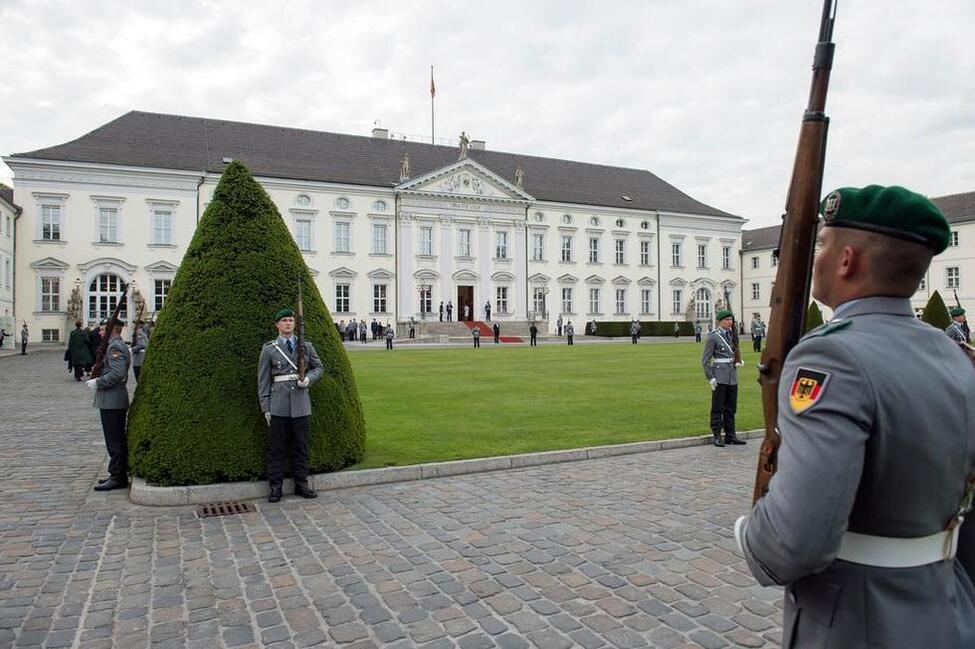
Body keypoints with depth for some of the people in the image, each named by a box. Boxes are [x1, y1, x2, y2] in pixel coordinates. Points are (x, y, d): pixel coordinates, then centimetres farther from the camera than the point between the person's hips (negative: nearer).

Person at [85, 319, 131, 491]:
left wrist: (97, 383, -16)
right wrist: (98, 380, 14)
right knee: (118, 440, 15)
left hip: (112, 402, -11)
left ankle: (117, 478, -1)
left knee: (115, 441, -5)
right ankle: (119, 475, 22)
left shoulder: (115, 346, -14)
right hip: (114, 401, 11)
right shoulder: (116, 345, 19)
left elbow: (117, 373, -25)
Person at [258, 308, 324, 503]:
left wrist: (308, 379, -6)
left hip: (301, 404, 2)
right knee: (276, 448, 4)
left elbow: (318, 367, 16)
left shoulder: (306, 346, 7)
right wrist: (265, 408, -1)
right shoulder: (269, 349, 3)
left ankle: (301, 484, 19)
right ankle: (275, 487, 14)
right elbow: (263, 380, 3)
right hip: (278, 405, -2)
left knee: (301, 446, 8)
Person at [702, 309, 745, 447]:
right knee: (717, 408, -1)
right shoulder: (713, 337, -8)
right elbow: (705, 359, -9)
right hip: (719, 377, -6)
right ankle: (717, 437, 5)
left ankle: (730, 436, 17)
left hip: (732, 376, 6)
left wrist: (738, 361, 6)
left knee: (731, 408, 10)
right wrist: (710, 378, -14)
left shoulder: (732, 335, 11)